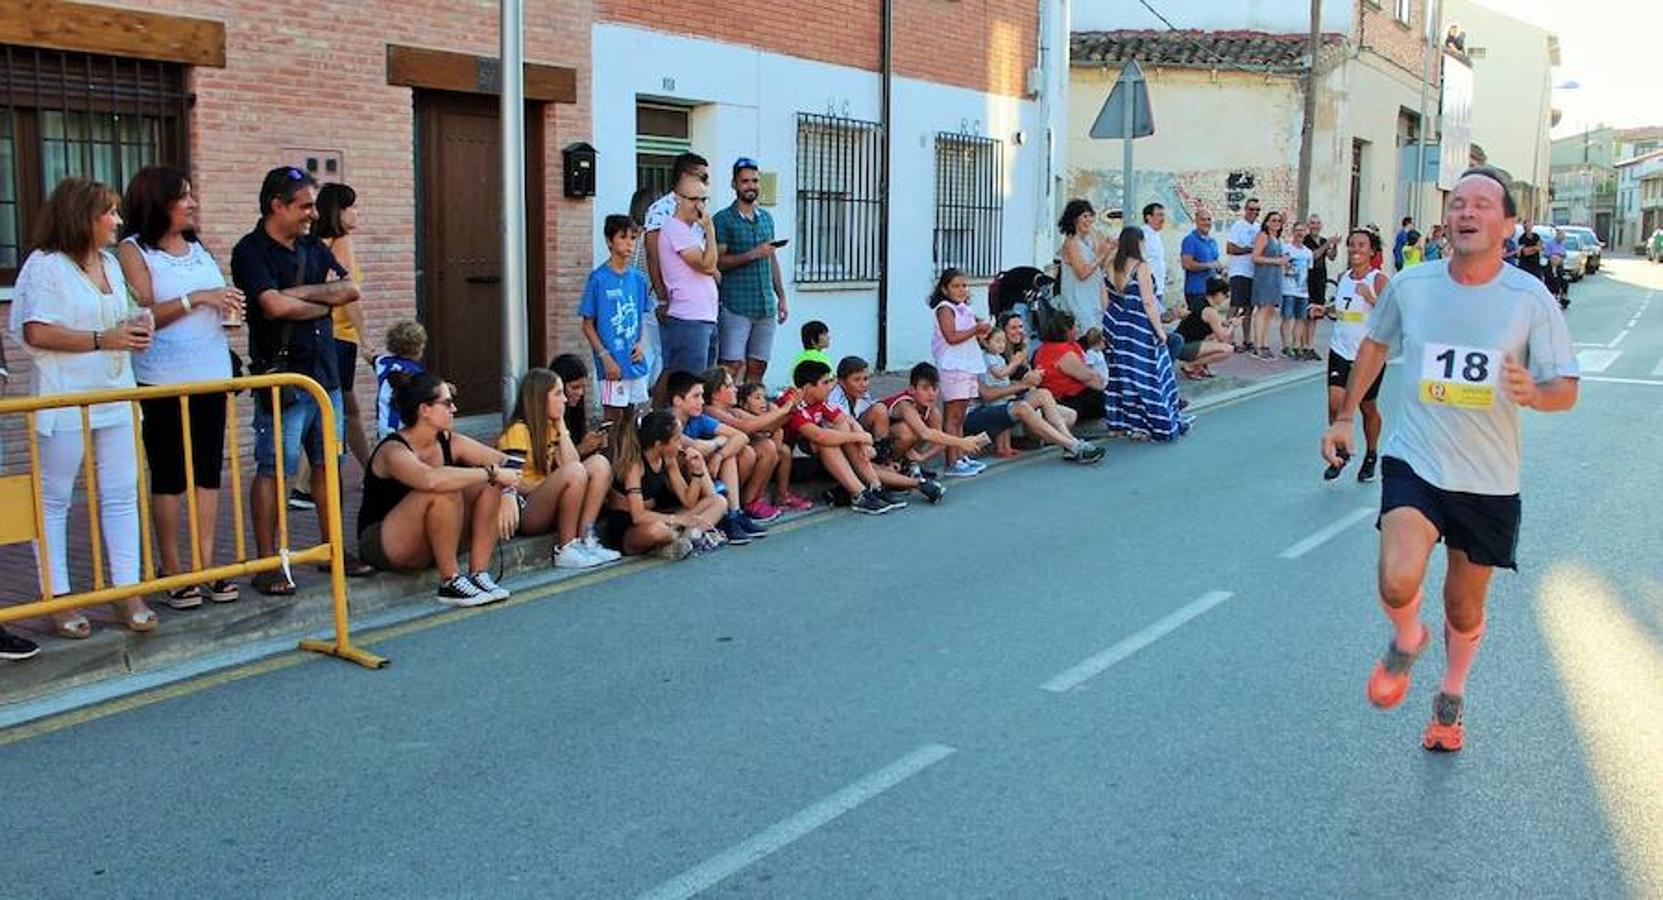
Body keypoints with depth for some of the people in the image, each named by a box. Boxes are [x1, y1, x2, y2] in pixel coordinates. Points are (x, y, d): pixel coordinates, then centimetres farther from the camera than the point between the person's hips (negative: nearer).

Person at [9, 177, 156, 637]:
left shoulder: (111, 264, 16)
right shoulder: (45, 266, -8)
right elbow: (37, 333, -17)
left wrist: (136, 329, 5)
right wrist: (102, 340, -18)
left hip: (115, 396, 7)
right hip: (64, 401, -7)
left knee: (122, 495, 5)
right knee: (54, 499, 3)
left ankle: (128, 592, 11)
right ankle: (58, 599, 9)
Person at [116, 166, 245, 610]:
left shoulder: (198, 249, 15)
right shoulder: (134, 251, -3)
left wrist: (229, 306, 1)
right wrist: (196, 299, -19)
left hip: (211, 374, 6)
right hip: (163, 380, -6)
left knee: (208, 472, 6)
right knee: (169, 476, 0)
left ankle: (207, 566, 11)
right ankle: (172, 571, 7)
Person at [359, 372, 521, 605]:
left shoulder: (450, 442, 0)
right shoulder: (393, 451, -21)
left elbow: (504, 461, 2)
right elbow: (432, 479, -43)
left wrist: (508, 493, -19)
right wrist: (492, 473, -35)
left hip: (433, 542, 7)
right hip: (383, 547, -7)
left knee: (490, 487, -10)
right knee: (445, 491, -32)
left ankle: (479, 574, -15)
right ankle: (451, 583, -24)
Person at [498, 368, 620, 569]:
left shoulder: (550, 428, 14)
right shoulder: (519, 431, -11)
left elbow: (572, 461, 0)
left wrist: (561, 426, 1)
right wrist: (553, 486, -24)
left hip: (547, 510, 8)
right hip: (522, 512, -8)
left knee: (599, 464, -5)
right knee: (574, 472, -31)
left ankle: (585, 539, -13)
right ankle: (565, 550, -21)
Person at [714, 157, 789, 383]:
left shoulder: (767, 218, 16)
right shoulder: (723, 220, -3)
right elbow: (717, 261, -11)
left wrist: (781, 297, 17)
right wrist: (753, 255, -18)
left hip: (766, 305, 6)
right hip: (735, 307, -6)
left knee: (758, 367, 6)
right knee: (732, 366, -10)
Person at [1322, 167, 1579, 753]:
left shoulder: (1531, 299, -9)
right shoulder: (1410, 286, -4)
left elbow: (1566, 389, -5)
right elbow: (1376, 344, 15)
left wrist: (1534, 393, -29)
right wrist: (1344, 417, 15)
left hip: (1489, 481, 1)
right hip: (1415, 463, 0)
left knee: (1465, 608, 14)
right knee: (1398, 582, -24)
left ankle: (1451, 696, 42)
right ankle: (1406, 640, 12)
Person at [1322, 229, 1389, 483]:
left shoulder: (1378, 279, -10)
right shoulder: (1343, 277, 8)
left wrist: (1370, 297, -29)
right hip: (1341, 350, 4)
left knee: (1367, 407, 10)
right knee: (1335, 402, -11)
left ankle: (1371, 456, 32)